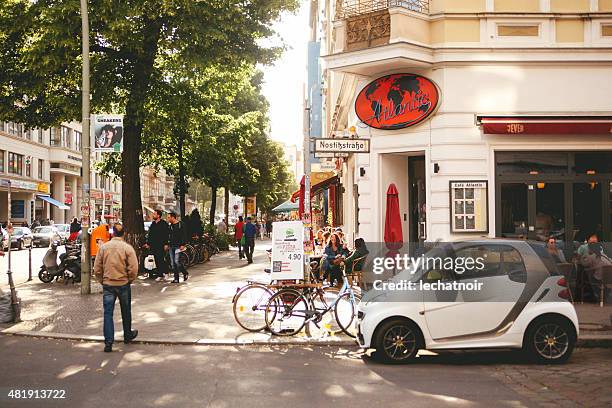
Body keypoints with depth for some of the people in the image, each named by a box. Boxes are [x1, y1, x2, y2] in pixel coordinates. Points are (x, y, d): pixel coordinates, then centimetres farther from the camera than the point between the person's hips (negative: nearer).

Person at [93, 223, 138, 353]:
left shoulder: (103, 247, -1)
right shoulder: (128, 248, -8)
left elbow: (97, 269, 1)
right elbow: (133, 269, -12)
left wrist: (102, 281, 13)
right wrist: (130, 280, 5)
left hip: (107, 285, 1)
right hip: (123, 284, -1)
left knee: (108, 313, 2)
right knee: (126, 311, 17)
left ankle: (108, 342, -4)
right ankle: (128, 335, 33)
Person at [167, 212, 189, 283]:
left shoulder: (180, 225, -6)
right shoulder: (170, 226, 15)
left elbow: (184, 235, -9)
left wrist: (183, 244, -16)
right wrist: (167, 244, 11)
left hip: (178, 246, -7)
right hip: (171, 246, 7)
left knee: (177, 261, -14)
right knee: (172, 263, 4)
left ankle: (185, 273, 8)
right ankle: (176, 278, 9)